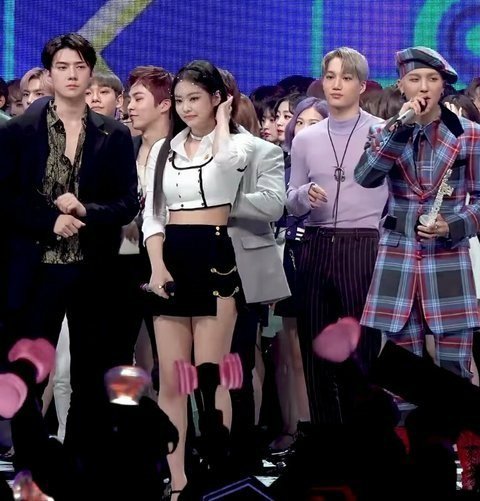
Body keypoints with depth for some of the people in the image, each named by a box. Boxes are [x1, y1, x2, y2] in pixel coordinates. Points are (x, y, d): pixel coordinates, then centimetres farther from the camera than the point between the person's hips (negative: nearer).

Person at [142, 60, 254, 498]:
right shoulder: (163, 150, 14)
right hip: (172, 259, 5)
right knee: (171, 379, 1)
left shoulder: (238, 142, 1)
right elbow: (152, 215, 9)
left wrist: (222, 119, -7)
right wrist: (157, 266, -6)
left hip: (216, 257, -4)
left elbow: (227, 158, -26)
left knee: (210, 374, -6)